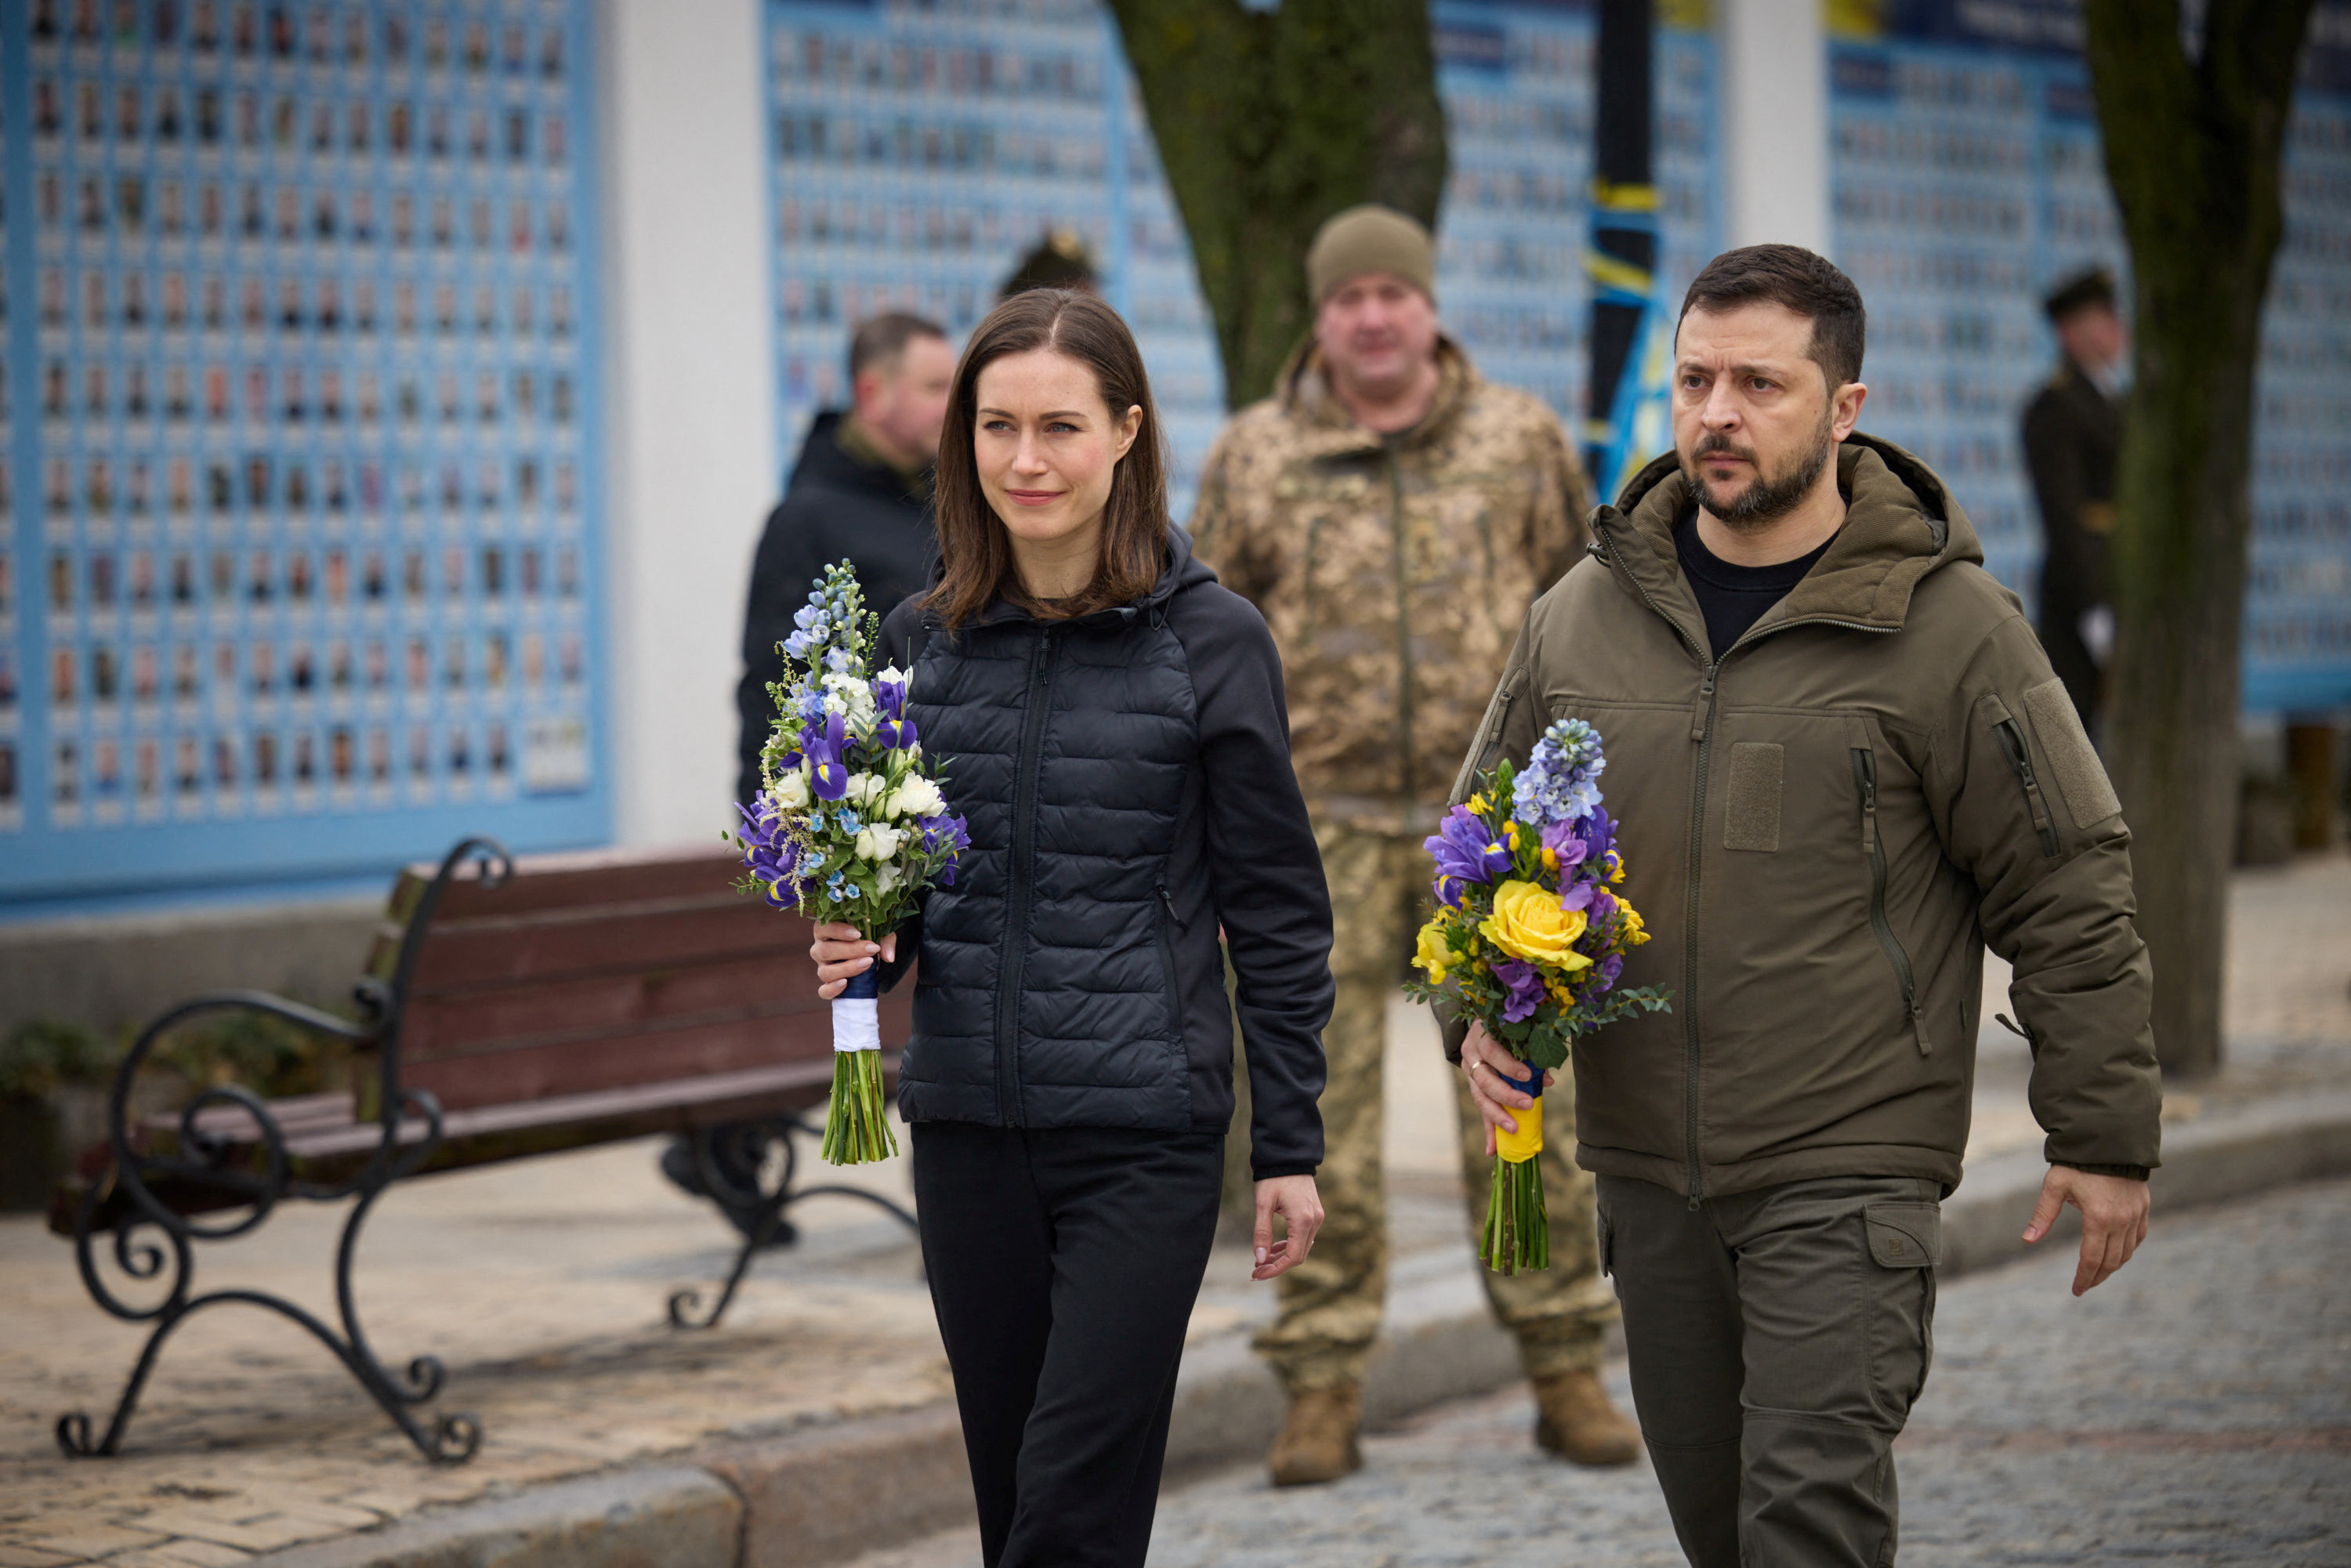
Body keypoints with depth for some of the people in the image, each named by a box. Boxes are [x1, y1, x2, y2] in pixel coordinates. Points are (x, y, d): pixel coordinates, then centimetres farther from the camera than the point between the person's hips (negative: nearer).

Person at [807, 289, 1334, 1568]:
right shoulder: (922, 641, 6)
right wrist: (860, 945, -6)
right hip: (968, 1125, 4)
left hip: (1146, 1133, -4)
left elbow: (1277, 911, -1)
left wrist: (1290, 1147, -2)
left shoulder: (1210, 641, -5)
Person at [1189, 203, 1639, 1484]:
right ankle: (1322, 1391, 5)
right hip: (1324, 824, 0)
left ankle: (1566, 1370, 11)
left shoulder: (1520, 439, 6)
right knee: (1323, 1106, 0)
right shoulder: (1255, 456, 4)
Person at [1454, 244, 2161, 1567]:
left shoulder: (1948, 626, -6)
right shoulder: (1583, 616, 7)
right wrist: (1483, 1004, -1)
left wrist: (2106, 1138, -2)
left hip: (1850, 1171, -5)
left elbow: (2068, 891, -2)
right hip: (1649, 1162, 5)